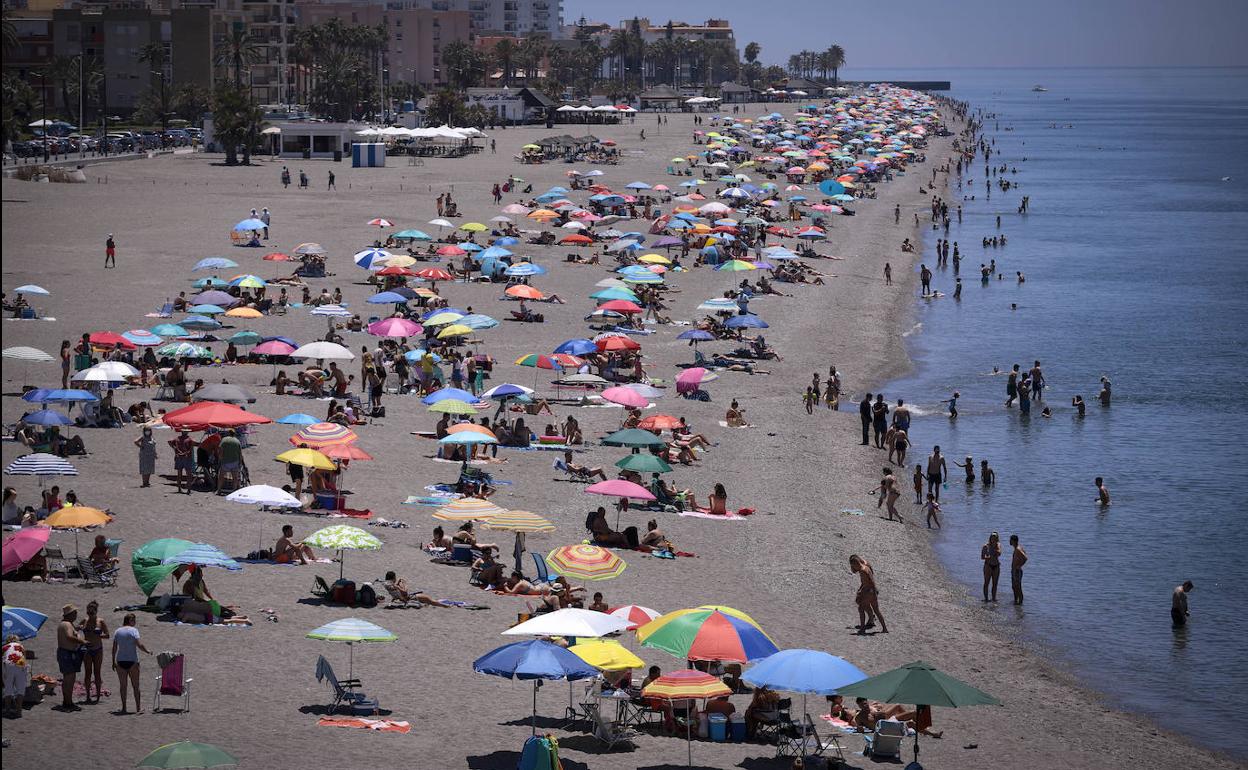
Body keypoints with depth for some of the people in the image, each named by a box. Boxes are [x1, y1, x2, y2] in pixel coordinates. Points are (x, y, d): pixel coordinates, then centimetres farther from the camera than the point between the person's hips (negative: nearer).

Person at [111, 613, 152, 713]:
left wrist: (113, 662, 13)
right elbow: (139, 645, -16)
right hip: (132, 661, -4)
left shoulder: (118, 631, 7)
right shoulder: (133, 630, -7)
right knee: (135, 685, 3)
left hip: (120, 661, 4)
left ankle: (123, 708, 7)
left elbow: (114, 648, 8)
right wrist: (147, 651, 0)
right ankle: (138, 708, 3)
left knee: (123, 685, 8)